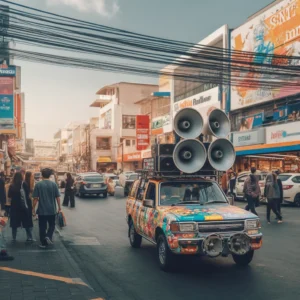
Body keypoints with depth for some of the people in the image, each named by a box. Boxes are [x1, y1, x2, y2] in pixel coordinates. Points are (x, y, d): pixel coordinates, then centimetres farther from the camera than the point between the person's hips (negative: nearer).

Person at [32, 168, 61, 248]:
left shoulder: (38, 185, -7)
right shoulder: (53, 184, -4)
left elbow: (35, 198, -6)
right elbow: (58, 197, -2)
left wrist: (33, 207, 6)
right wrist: (59, 206, 10)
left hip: (42, 210, -1)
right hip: (52, 210, 1)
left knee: (42, 227, 9)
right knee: (52, 225, 17)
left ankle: (44, 243, 12)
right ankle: (48, 236, -6)